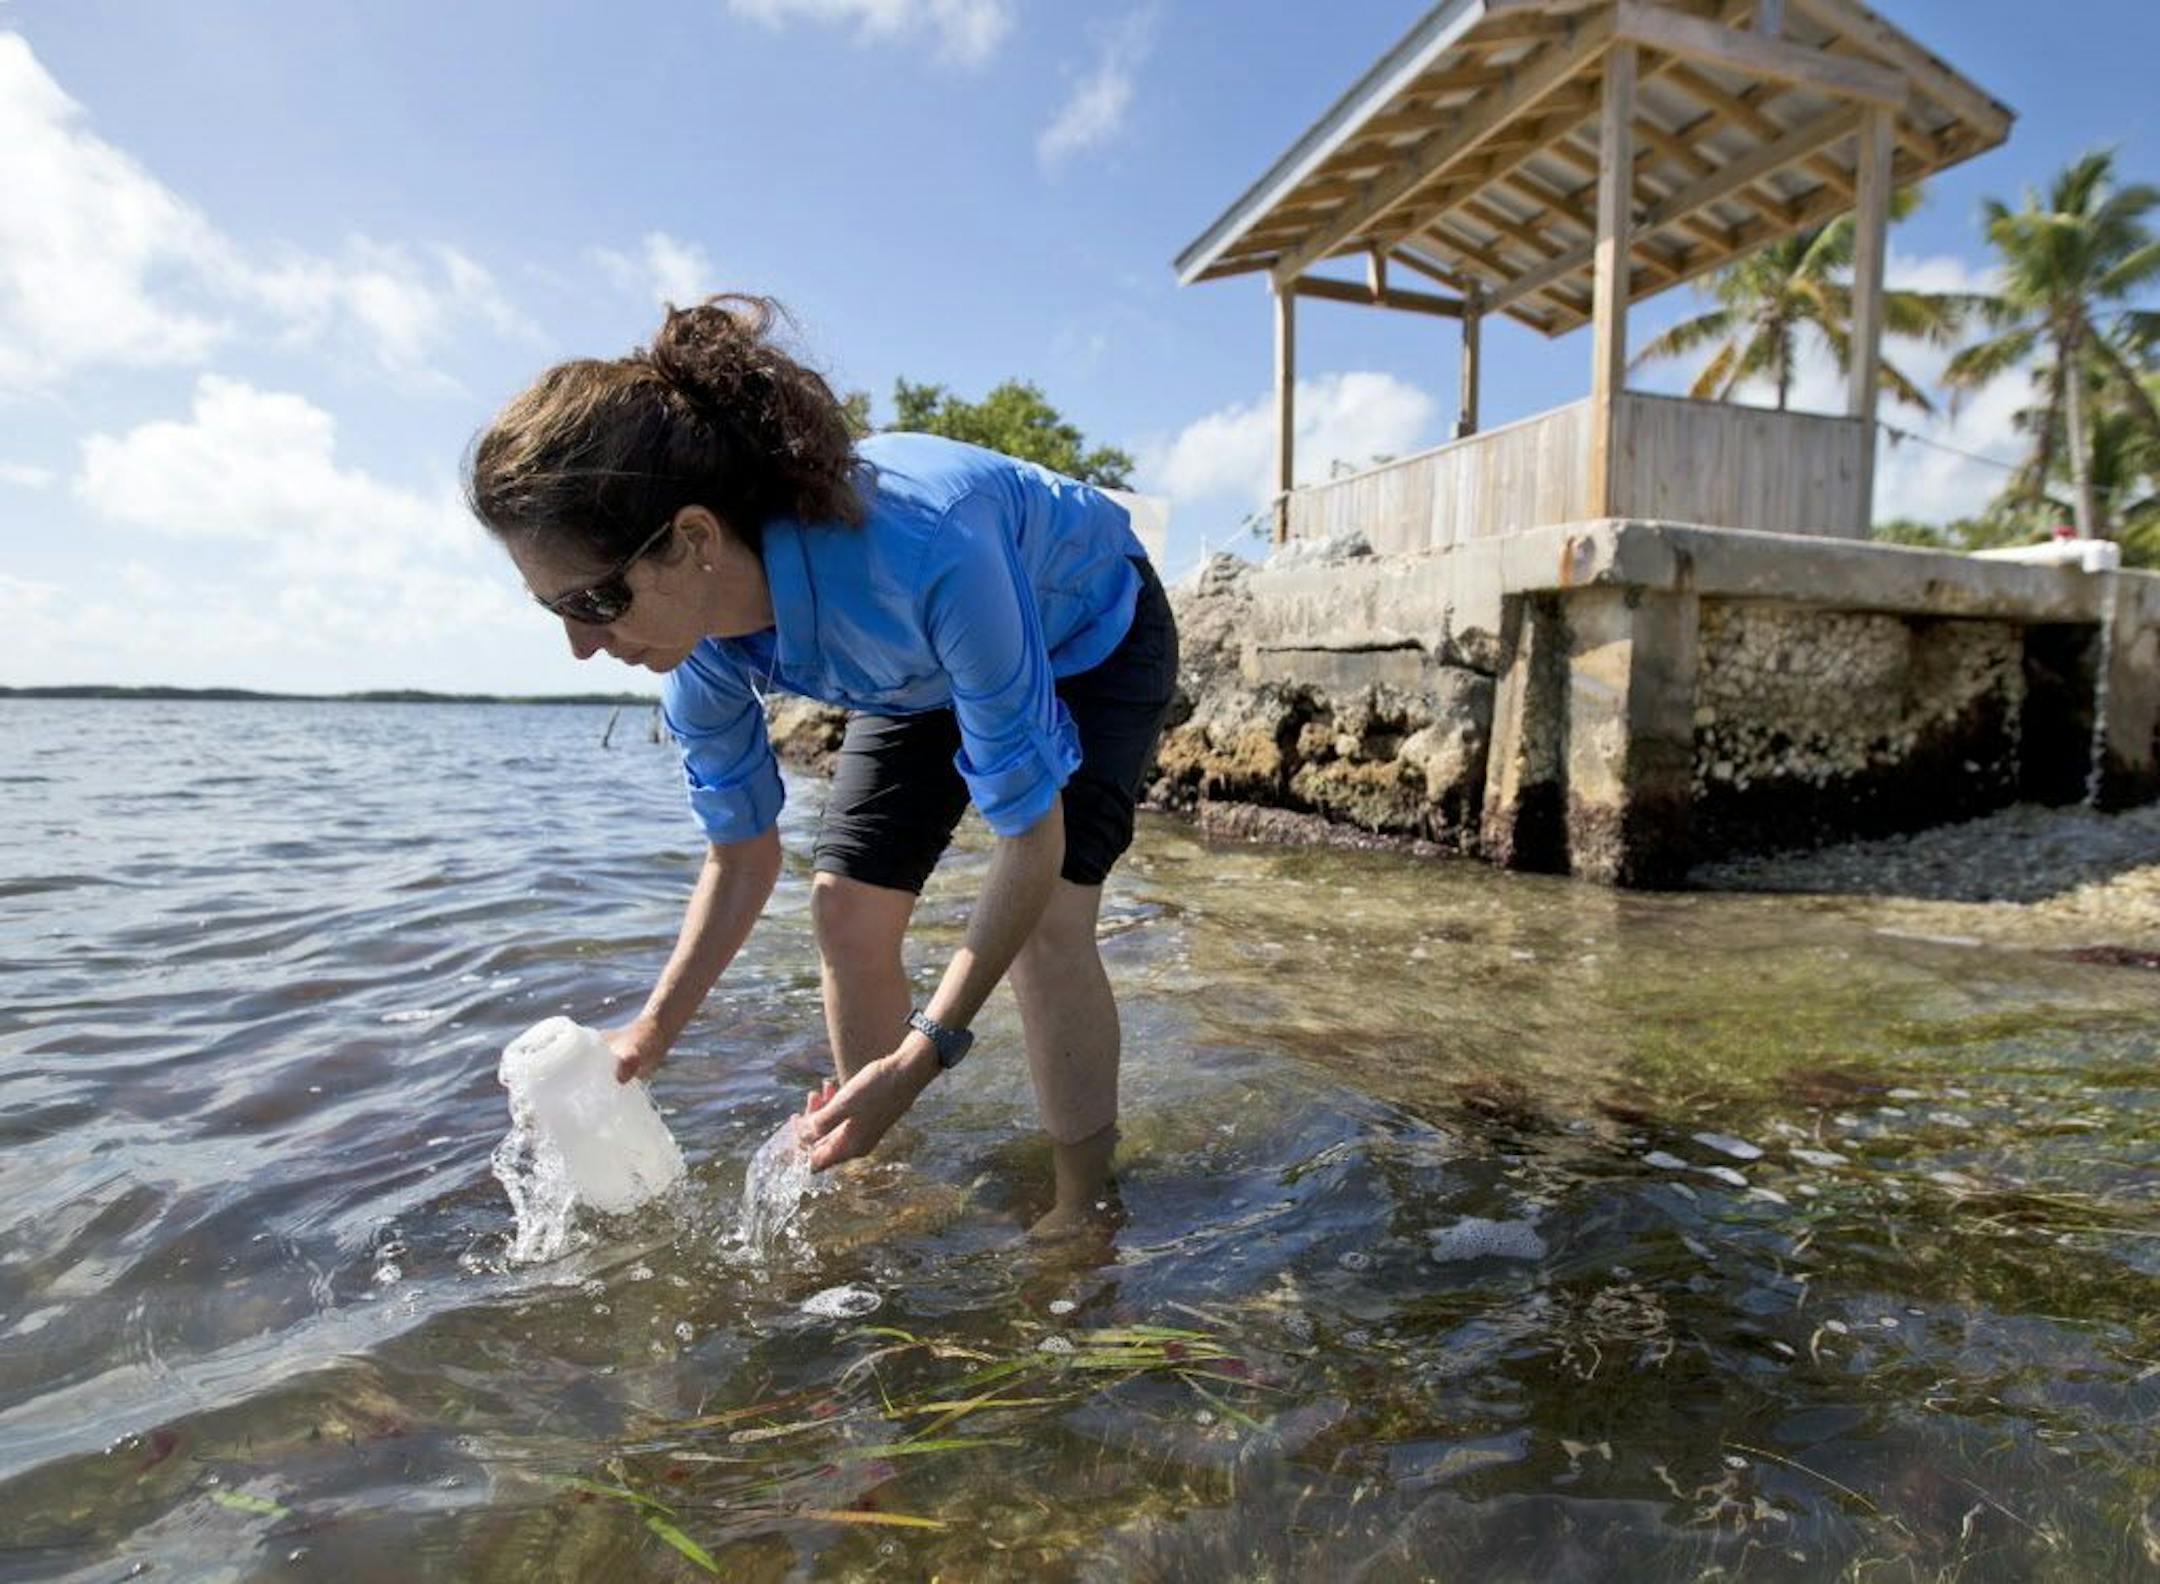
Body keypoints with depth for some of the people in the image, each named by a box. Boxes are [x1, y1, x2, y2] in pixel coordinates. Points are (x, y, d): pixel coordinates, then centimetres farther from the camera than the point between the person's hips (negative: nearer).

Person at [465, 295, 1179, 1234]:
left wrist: (922, 1056, -38)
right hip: (927, 668, 6)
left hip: (1092, 635, -5)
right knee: (845, 901, -3)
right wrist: (653, 1031, -13)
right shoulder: (701, 654, -23)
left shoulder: (924, 556, -46)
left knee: (1044, 915, -22)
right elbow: (742, 851, -7)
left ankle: (1082, 1208, -3)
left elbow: (1031, 835, -37)